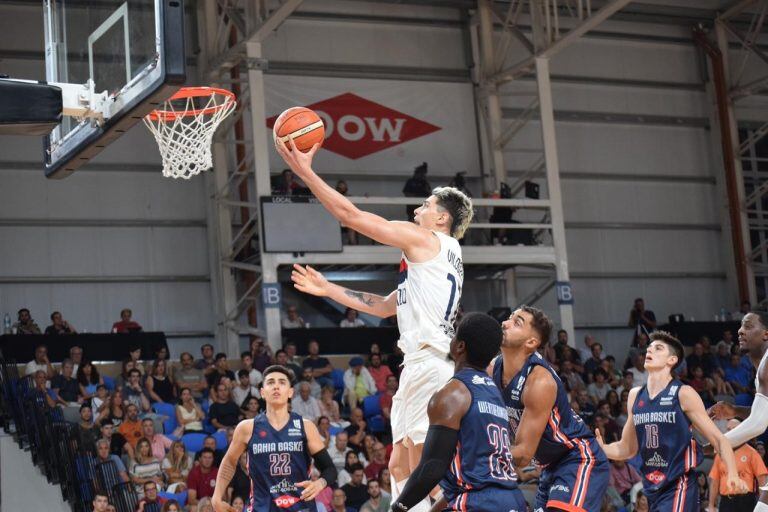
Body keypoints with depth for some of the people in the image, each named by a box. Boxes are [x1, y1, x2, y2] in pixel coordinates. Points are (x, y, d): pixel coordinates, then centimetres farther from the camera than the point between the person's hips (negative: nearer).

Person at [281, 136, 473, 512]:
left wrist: (305, 171, 1)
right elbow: (384, 307, 31)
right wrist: (328, 290, 32)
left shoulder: (428, 240, -1)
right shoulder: (440, 256, 26)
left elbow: (351, 215, -4)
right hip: (419, 366, 10)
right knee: (400, 467, 11)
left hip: (431, 363, -10)